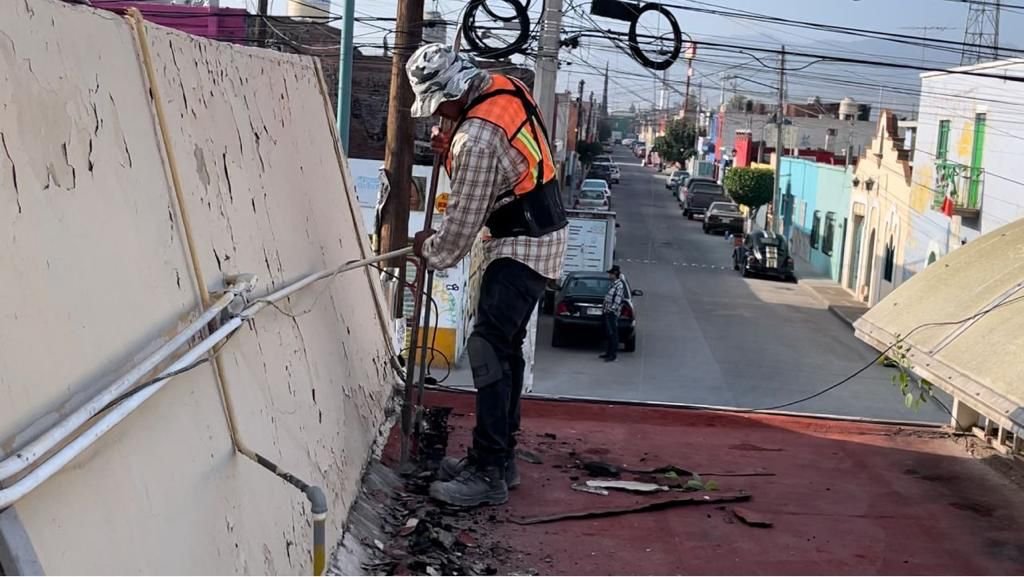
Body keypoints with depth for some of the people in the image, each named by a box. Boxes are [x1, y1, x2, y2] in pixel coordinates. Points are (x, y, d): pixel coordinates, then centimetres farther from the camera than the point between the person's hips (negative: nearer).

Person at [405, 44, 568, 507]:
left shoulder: (476, 138, -25)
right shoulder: (506, 87, 2)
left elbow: (463, 222, -18)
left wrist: (431, 251, 0)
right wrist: (454, 151, 6)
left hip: (520, 247, -10)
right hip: (543, 237, 10)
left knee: (489, 350, -11)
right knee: (506, 347, 14)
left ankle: (489, 475, -9)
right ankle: (501, 457, 22)